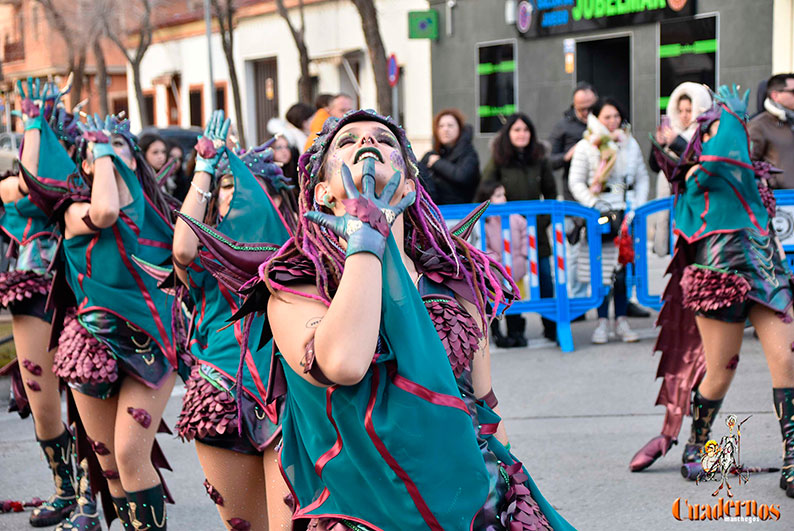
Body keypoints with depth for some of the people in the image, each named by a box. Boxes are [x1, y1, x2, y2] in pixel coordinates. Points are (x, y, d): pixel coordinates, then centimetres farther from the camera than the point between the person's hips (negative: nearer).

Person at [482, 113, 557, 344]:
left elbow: (551, 193, 14)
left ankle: (551, 326, 13)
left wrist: (547, 219, 5)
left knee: (544, 278, 0)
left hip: (536, 230, 2)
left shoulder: (539, 160, 6)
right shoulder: (498, 161, -2)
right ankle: (515, 329, 12)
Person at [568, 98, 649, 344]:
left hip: (626, 212, 3)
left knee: (624, 267, 2)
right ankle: (603, 321, 4)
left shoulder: (630, 144, 12)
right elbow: (576, 182, 0)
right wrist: (593, 203, -12)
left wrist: (638, 205, 2)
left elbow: (642, 177, 15)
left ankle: (621, 319, 10)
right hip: (600, 213, -3)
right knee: (601, 269, -4)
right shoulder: (585, 147, 2)